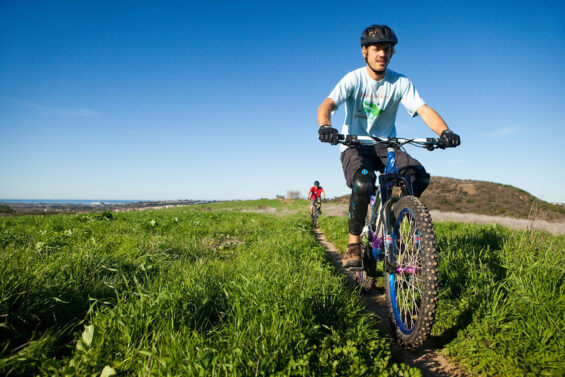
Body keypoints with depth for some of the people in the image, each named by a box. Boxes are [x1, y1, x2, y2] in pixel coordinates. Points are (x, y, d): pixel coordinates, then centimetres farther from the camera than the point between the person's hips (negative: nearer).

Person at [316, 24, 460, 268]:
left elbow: (424, 110, -13)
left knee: (420, 176, -23)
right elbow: (327, 105, -25)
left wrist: (445, 132, -34)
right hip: (355, 146, -3)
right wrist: (325, 127, -49)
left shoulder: (401, 83, -2)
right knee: (362, 184, -33)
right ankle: (354, 243, -12)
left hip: (387, 146, 3)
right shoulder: (354, 79, -9)